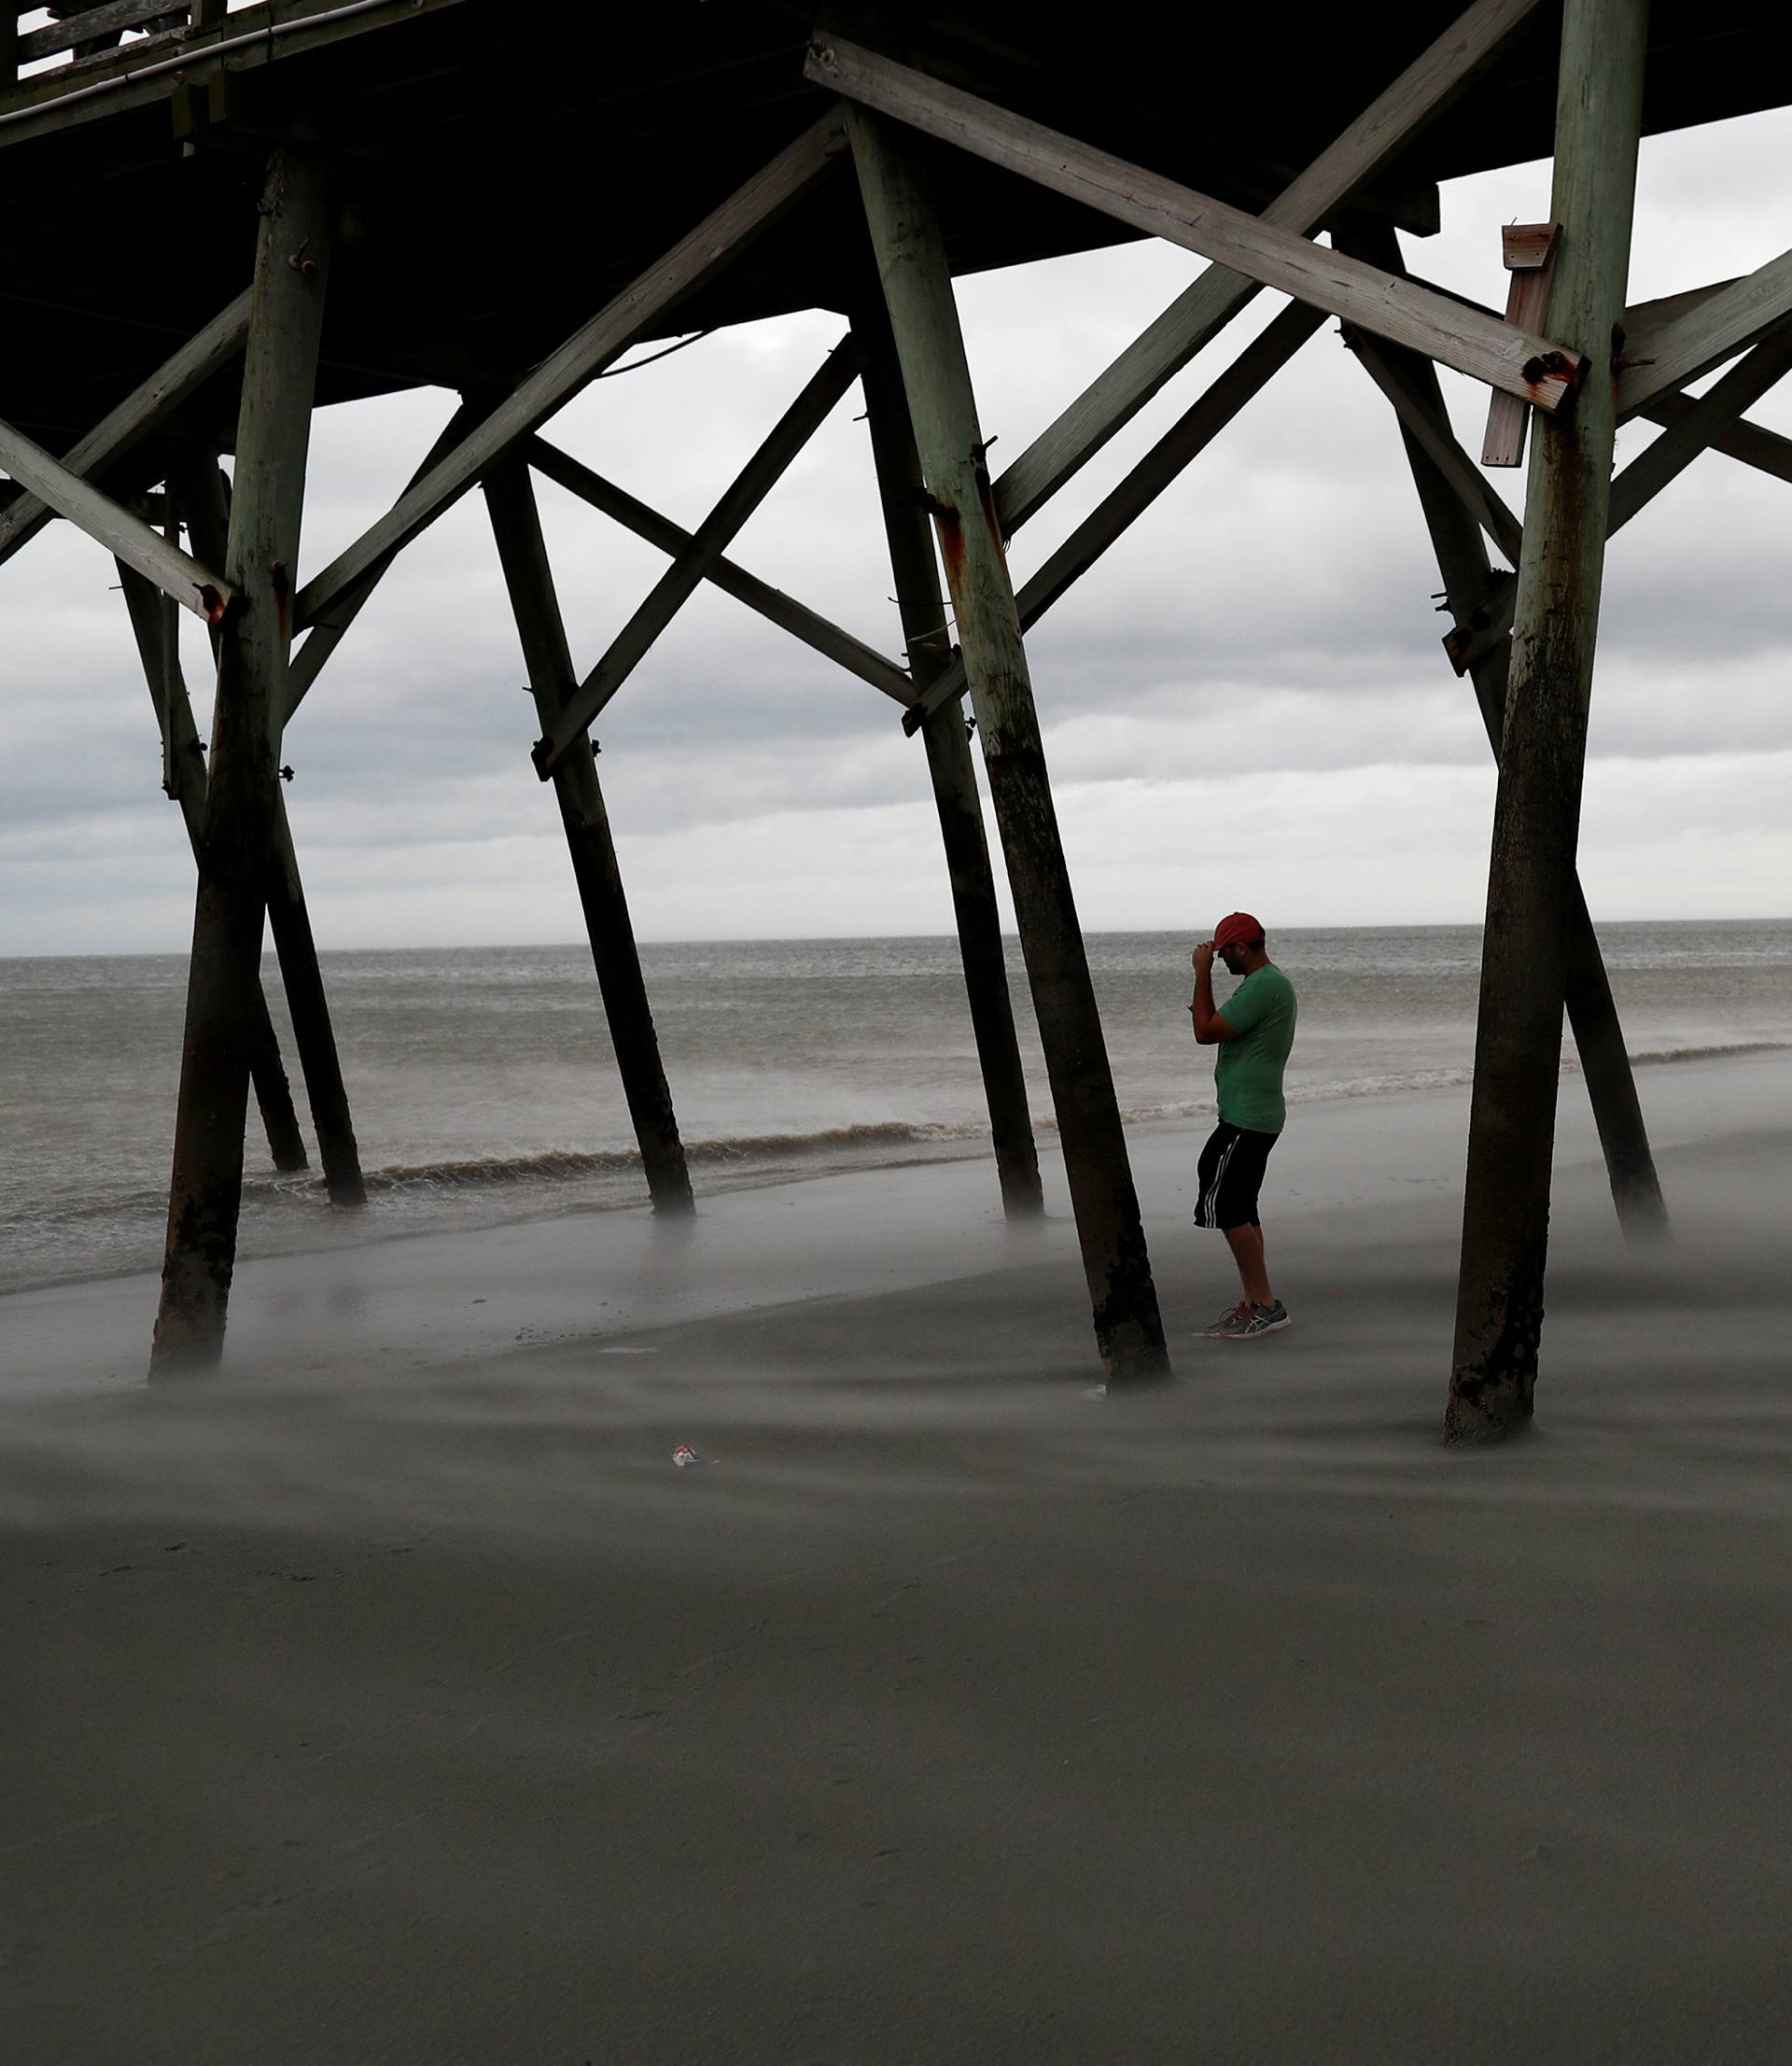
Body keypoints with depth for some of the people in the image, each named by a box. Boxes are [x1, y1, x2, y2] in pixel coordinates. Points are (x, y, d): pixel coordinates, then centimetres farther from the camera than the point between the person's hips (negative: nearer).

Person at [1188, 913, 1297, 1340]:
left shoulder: (1262, 986, -18)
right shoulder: (1271, 981, 17)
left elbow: (1206, 1033, -20)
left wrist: (1202, 973, -13)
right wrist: (1208, 1014, 11)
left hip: (1245, 1120, -11)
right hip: (1253, 1116, 11)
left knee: (1223, 1206, -11)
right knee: (1241, 1211, 12)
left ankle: (1265, 1305, -9)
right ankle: (1253, 1304, 16)